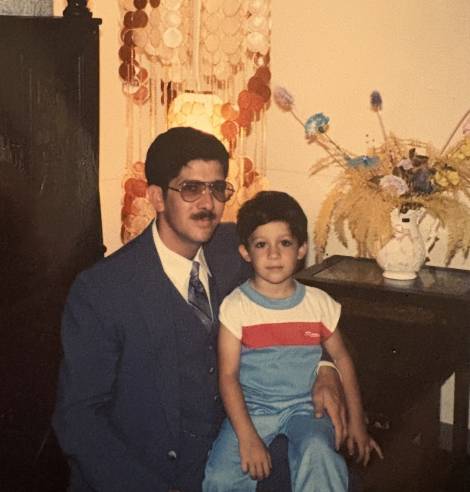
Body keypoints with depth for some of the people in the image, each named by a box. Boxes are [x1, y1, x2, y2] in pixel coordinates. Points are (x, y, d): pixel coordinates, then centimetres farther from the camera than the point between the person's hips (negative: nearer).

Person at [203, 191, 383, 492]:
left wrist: (357, 421, 7)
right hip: (251, 407, -1)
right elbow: (228, 375, -10)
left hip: (303, 407, 1)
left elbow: (342, 358, 11)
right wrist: (247, 438, -19)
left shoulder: (319, 303, 1)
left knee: (318, 454, -32)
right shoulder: (236, 307, -7)